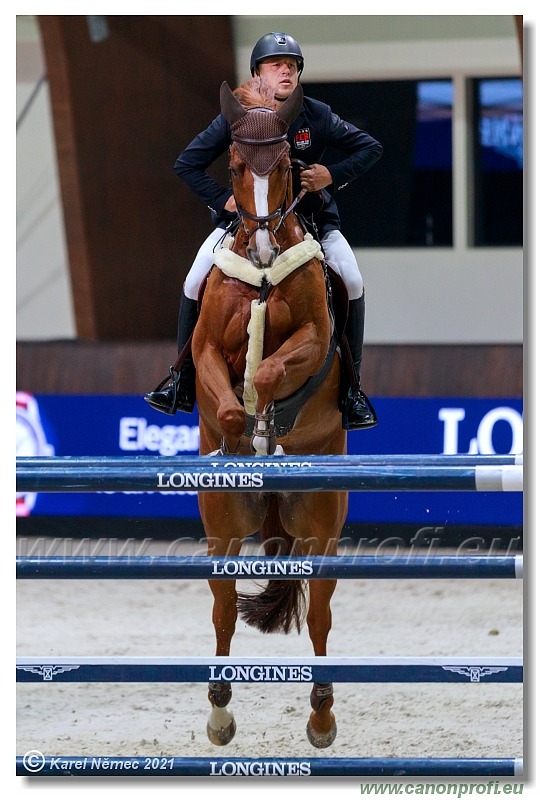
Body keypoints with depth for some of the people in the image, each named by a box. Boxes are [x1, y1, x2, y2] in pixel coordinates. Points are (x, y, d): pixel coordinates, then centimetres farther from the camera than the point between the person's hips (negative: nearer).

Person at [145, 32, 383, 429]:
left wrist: (334, 175, -16)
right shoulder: (236, 118, -10)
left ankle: (351, 385, -6)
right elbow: (187, 164, -4)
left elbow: (371, 147, 0)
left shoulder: (318, 116, -9)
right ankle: (183, 380, 0)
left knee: (352, 283, -20)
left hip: (311, 217, 0)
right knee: (195, 283, -17)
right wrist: (222, 199, -15)